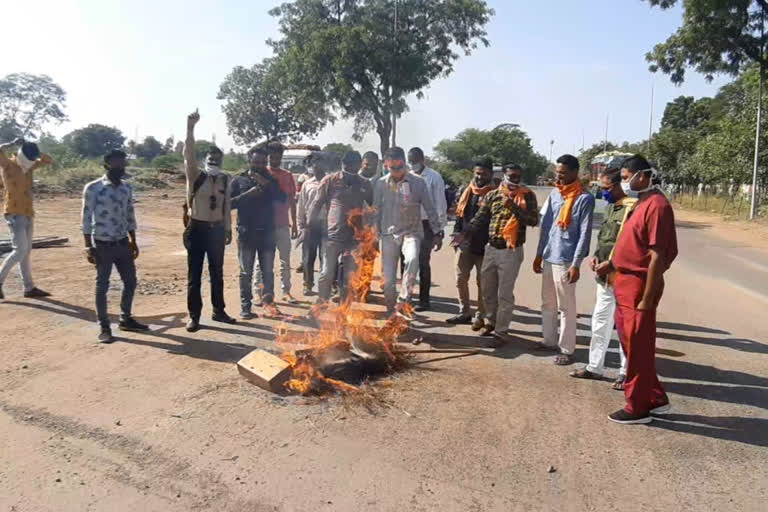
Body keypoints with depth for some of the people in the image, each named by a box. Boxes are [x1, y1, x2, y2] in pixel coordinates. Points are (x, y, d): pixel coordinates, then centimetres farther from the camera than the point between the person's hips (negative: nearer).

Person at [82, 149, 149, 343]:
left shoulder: (127, 188, 7)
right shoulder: (93, 188, -10)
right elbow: (87, 218, -9)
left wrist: (133, 241, 14)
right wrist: (88, 247, -12)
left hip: (123, 243, 6)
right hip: (103, 245, -6)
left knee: (131, 282, 12)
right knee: (102, 286, 4)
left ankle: (126, 320, 29)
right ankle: (104, 327, 15)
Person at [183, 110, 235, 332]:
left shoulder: (225, 180, 6)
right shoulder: (195, 176, -5)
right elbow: (188, 154, -20)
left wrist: (228, 229, 11)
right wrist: (190, 127, -31)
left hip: (217, 230, 4)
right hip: (197, 229, -4)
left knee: (217, 273, 13)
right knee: (194, 275, 2)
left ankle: (219, 311, 26)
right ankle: (194, 316, 11)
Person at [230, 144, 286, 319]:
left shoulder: (270, 180, 10)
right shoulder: (239, 181, 5)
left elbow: (282, 198, -5)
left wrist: (266, 184, -16)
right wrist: (248, 194, -14)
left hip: (267, 232, 1)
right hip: (246, 233, -1)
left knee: (268, 271, 4)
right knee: (246, 272, 4)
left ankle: (268, 301, 16)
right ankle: (245, 307, 11)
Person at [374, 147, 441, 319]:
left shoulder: (418, 182, -6)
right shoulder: (381, 184, -1)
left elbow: (430, 209, 0)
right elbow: (376, 211, 5)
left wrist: (437, 233, 0)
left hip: (411, 232, -2)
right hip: (389, 234, 2)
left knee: (412, 259, -33)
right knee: (388, 277, 2)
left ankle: (403, 302, -22)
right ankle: (391, 310, 22)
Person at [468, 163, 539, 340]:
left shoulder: (527, 195, -3)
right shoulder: (492, 195, 6)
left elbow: (533, 220, -12)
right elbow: (480, 219, 9)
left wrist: (515, 207, -22)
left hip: (511, 251, -4)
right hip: (491, 248, 4)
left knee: (505, 293, 1)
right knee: (488, 290, 15)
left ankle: (501, 330, 12)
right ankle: (491, 322, 34)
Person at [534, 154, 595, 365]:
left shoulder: (585, 198, -9)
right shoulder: (554, 194, 9)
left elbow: (585, 234, -12)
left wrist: (576, 264, -15)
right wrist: (539, 255, 13)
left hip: (566, 260, -6)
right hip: (548, 257, 7)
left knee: (566, 307, 1)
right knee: (547, 303, 15)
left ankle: (567, 349, 11)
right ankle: (549, 341, 27)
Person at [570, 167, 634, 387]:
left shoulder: (632, 208, -17)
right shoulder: (610, 207, 13)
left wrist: (611, 263, -19)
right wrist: (596, 256, 7)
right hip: (605, 276, 9)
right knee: (600, 321, 15)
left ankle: (626, 373, 15)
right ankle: (594, 367, 26)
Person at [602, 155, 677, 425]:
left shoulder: (656, 205, -16)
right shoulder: (642, 203, 14)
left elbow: (658, 257, -20)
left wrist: (646, 299, -20)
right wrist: (612, 264, 9)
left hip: (638, 287, -10)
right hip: (625, 284, 10)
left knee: (638, 349, 2)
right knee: (633, 346, 17)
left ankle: (638, 408, 17)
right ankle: (655, 399, 31)